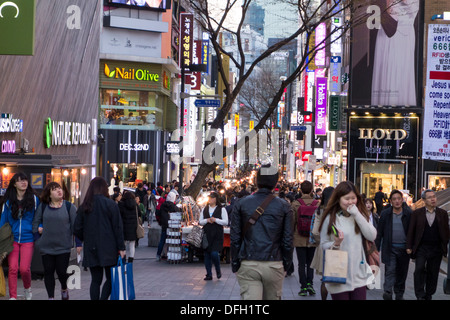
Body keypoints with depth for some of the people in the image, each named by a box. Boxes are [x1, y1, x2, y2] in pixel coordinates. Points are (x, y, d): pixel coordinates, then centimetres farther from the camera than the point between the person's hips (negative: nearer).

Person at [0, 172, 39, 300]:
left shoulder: (33, 199, 3)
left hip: (28, 239, -1)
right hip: (12, 239, 1)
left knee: (24, 269, -7)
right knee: (12, 268, -6)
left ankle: (27, 288, 23)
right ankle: (13, 296, 4)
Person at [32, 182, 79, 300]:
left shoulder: (69, 206, -1)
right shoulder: (43, 206, 4)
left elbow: (75, 225, 1)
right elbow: (36, 221, 15)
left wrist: (78, 243, -1)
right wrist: (38, 229, 1)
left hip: (64, 246, -2)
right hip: (46, 246, 2)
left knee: (62, 271, 0)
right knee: (48, 272, 4)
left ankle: (64, 289, 31)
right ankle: (51, 297, 16)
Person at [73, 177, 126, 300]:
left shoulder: (83, 207, 4)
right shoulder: (111, 204, -6)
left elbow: (77, 230, 5)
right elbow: (118, 227, -7)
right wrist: (121, 247, -3)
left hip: (91, 249, 3)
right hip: (108, 249, -3)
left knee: (96, 280, 9)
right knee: (111, 278, 5)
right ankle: (103, 298, -12)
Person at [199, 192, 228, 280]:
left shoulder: (221, 209, 1)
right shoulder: (205, 209, 14)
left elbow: (226, 222, -5)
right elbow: (200, 222, 12)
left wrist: (215, 220, -14)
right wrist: (207, 220, -7)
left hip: (217, 235, -4)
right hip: (206, 235, 4)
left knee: (214, 254, -15)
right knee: (207, 254, 3)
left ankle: (218, 271, 10)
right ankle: (209, 274, 10)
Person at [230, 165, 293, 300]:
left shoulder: (241, 204, 2)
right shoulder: (284, 206, 1)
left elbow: (234, 238, 1)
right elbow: (287, 240, 0)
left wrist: (235, 263, 7)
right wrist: (286, 264, 11)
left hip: (247, 265, 0)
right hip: (273, 265, 1)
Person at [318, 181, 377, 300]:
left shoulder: (360, 215, 7)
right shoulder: (330, 218, -4)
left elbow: (372, 236, -6)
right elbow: (323, 245, 2)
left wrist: (357, 215, -11)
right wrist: (335, 244, -19)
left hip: (359, 275, 3)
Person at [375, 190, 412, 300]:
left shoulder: (409, 213, 2)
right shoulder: (385, 214, 4)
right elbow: (379, 232, 6)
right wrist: (376, 248, 1)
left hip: (404, 248, 1)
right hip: (390, 248, -1)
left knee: (402, 273, 9)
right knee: (390, 270, -11)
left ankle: (399, 294, 22)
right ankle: (388, 292, -19)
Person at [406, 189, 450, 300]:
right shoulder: (417, 213, 3)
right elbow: (411, 231, 4)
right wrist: (409, 246, -1)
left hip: (437, 249, 2)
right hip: (421, 248, -2)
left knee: (433, 273, 7)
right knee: (419, 269, -16)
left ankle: (428, 295, 20)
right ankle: (420, 295, -10)